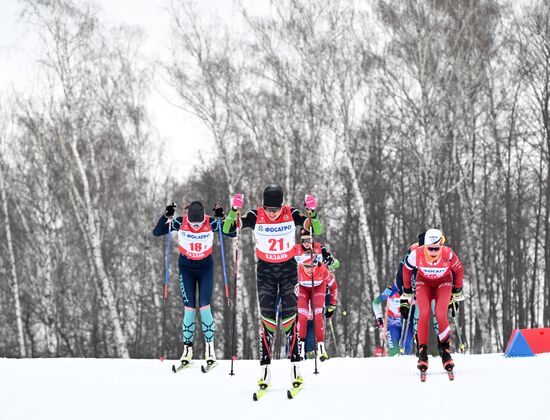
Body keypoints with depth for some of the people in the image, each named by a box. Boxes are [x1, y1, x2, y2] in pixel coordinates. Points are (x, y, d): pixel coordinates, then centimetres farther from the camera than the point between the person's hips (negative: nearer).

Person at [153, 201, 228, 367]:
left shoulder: (210, 223, -18)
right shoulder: (180, 222, -17)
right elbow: (156, 232, -16)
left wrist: (222, 217, -33)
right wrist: (166, 216, -30)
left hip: (205, 268, 0)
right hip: (186, 269, 1)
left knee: (204, 307, -8)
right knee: (189, 309, -3)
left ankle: (210, 347, 4)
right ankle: (187, 348, 6)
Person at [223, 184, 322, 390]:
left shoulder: (291, 215, -11)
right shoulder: (255, 217, -11)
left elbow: (317, 230, -11)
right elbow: (227, 229, -13)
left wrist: (312, 212, -29)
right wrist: (234, 210, -30)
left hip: (288, 269, 0)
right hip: (265, 270, 0)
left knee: (289, 318, -7)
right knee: (267, 319, -4)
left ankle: (295, 370, -5)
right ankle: (265, 370, -1)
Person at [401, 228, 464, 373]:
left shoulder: (448, 254, -32)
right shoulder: (417, 254, -31)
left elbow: (459, 270, -9)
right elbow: (406, 269, -7)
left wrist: (457, 291, 3)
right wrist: (407, 290, 4)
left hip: (443, 283, -1)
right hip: (424, 282, 1)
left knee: (441, 314, -21)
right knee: (424, 314, -21)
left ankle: (445, 350, -4)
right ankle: (422, 353, -12)